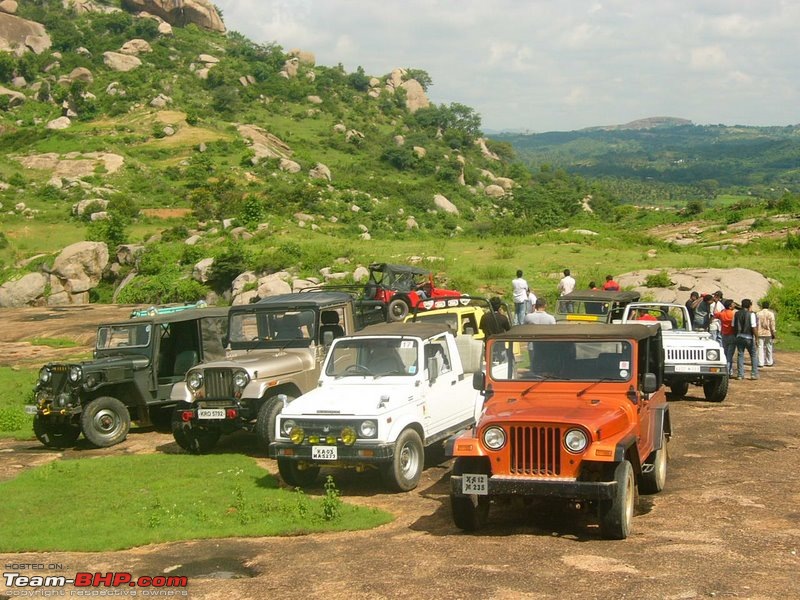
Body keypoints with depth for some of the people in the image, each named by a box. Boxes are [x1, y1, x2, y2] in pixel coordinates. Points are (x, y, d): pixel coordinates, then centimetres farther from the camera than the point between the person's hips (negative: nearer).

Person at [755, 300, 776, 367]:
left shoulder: (758, 314, 1)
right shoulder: (771, 314, -4)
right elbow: (772, 325, -6)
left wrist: (756, 334, 9)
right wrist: (773, 334, 1)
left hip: (760, 333, 1)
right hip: (768, 333, -1)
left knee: (760, 348, 2)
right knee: (768, 348, 10)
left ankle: (761, 363, -1)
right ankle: (769, 362, 17)